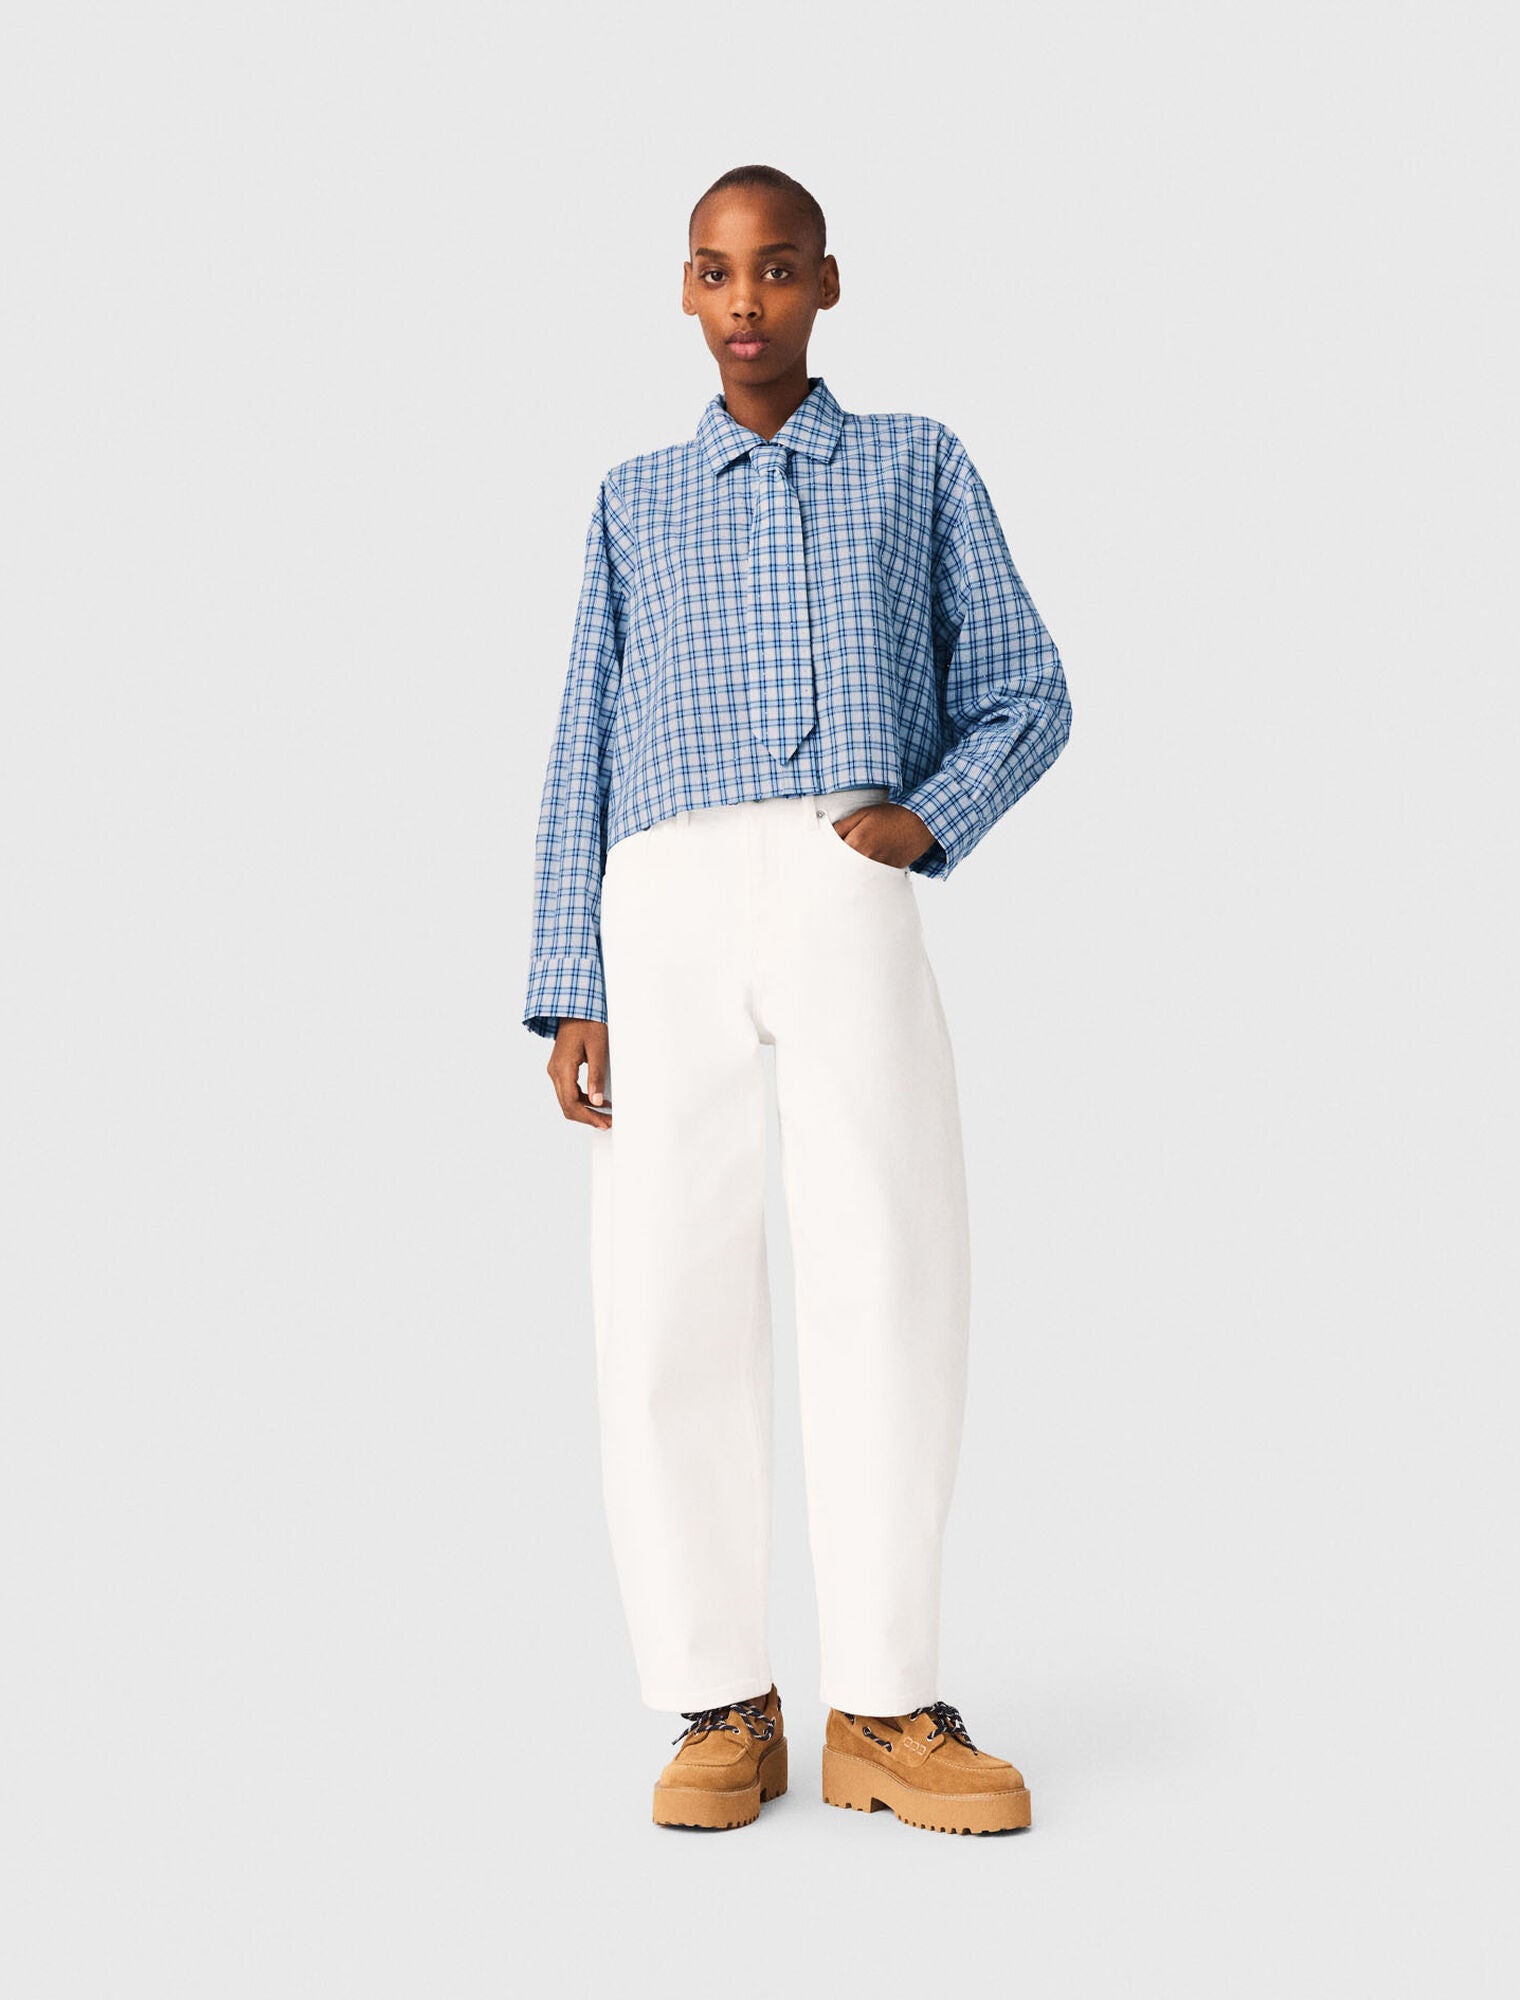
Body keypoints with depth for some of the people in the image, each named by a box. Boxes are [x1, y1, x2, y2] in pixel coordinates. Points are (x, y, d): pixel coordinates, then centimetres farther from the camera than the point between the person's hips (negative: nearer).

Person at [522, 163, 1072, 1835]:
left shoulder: (920, 465, 22)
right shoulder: (635, 504, 25)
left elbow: (1026, 697, 15)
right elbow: (585, 755, 18)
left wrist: (924, 820, -6)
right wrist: (570, 996, 6)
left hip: (851, 899, -1)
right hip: (667, 908, 1)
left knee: (889, 1285, -15)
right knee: (668, 1306, -8)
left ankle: (883, 1709, -5)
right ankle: (722, 1709, 2)